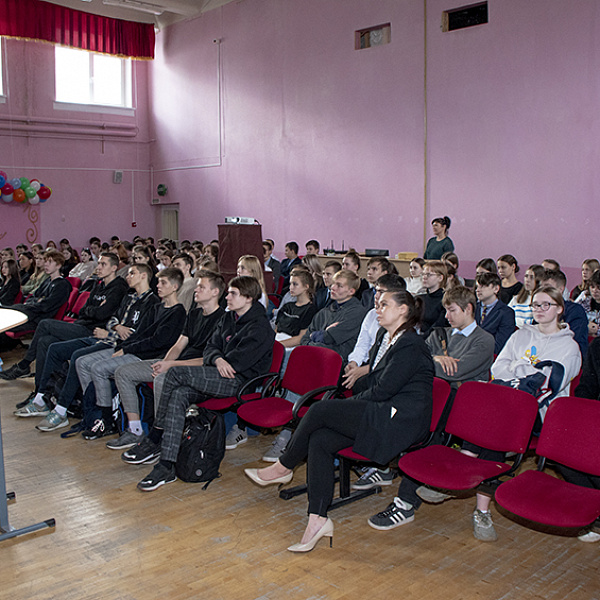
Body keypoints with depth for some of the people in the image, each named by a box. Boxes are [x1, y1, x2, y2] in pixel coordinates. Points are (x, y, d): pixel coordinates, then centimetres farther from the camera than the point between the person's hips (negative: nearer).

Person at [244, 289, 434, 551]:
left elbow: (382, 390, -15)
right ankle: (318, 518, -11)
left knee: (319, 410, -18)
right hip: (379, 414, 9)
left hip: (399, 420, -9)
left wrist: (348, 402, -4)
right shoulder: (385, 336, 17)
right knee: (319, 440, -12)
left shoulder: (410, 346, -13)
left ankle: (283, 467, 3)